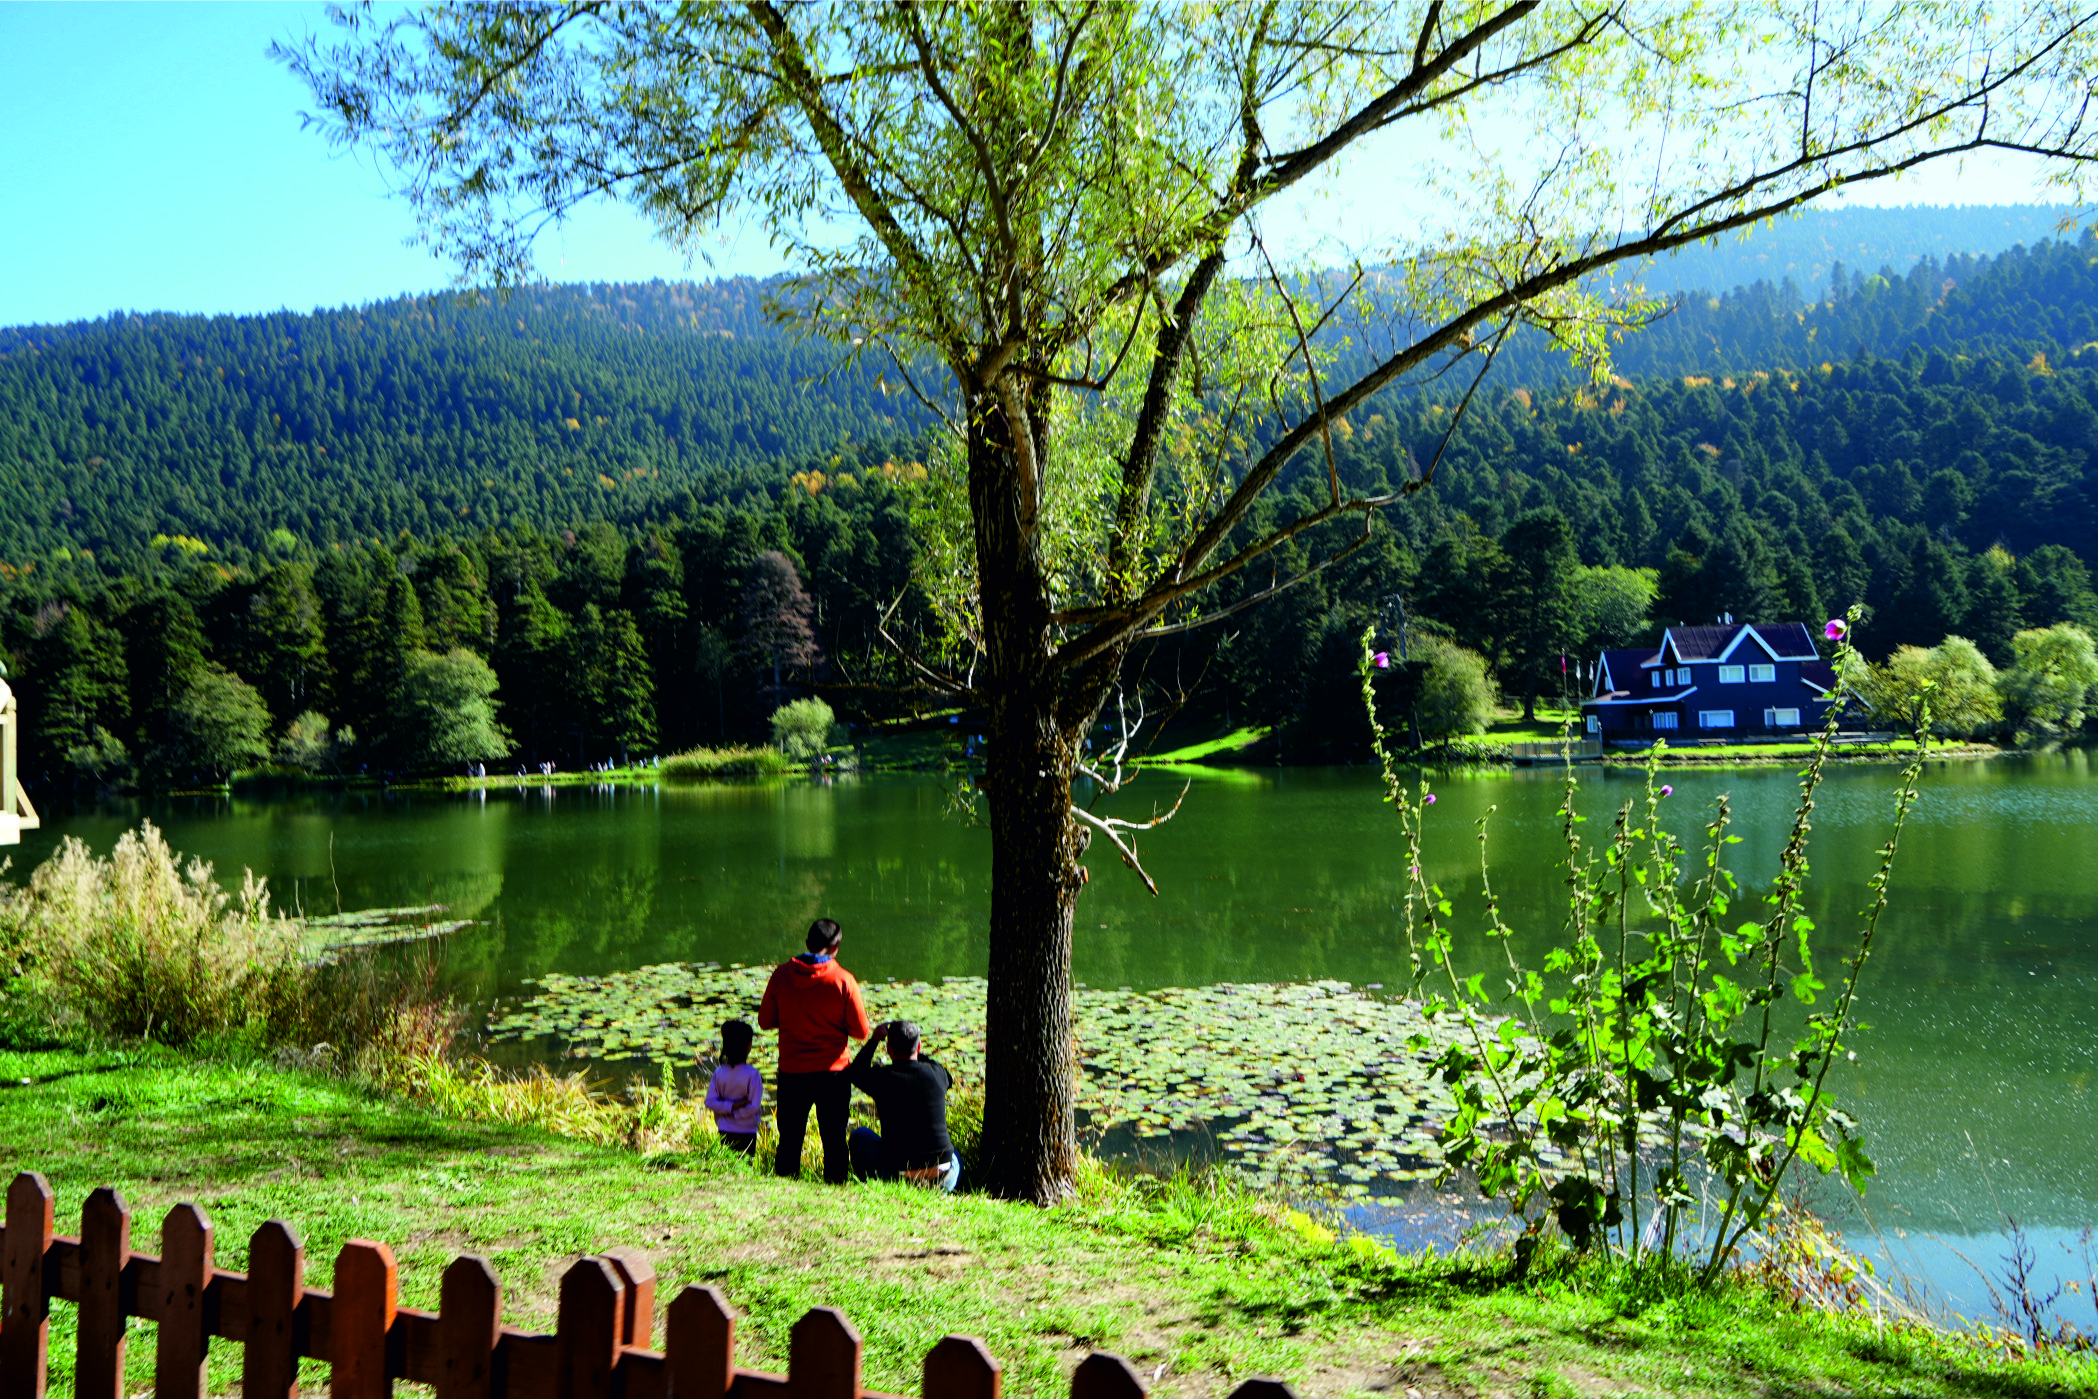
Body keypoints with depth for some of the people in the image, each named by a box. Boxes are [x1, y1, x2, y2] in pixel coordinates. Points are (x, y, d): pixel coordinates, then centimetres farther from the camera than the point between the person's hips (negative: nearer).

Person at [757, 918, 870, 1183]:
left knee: (790, 1138, 13)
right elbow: (861, 1031, -7)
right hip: (832, 1071, -2)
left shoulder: (781, 974, -4)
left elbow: (765, 1021, 4)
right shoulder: (843, 980, -10)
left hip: (791, 1071, 2)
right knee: (833, 1139, 8)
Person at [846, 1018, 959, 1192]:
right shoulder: (937, 1074, -2)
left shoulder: (882, 1077, -9)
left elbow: (856, 1072, 16)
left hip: (897, 1176, -2)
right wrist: (920, 1054, 32)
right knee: (954, 1155, 39)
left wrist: (874, 1040, 22)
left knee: (860, 1135, 23)